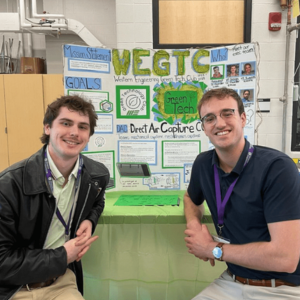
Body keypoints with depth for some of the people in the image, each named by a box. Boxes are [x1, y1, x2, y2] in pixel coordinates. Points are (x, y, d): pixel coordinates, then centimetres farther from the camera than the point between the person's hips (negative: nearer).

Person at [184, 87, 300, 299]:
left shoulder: (277, 168, -20)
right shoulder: (203, 163, -3)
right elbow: (192, 198, 17)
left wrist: (212, 249, -15)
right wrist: (194, 223, -5)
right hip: (231, 282, 5)